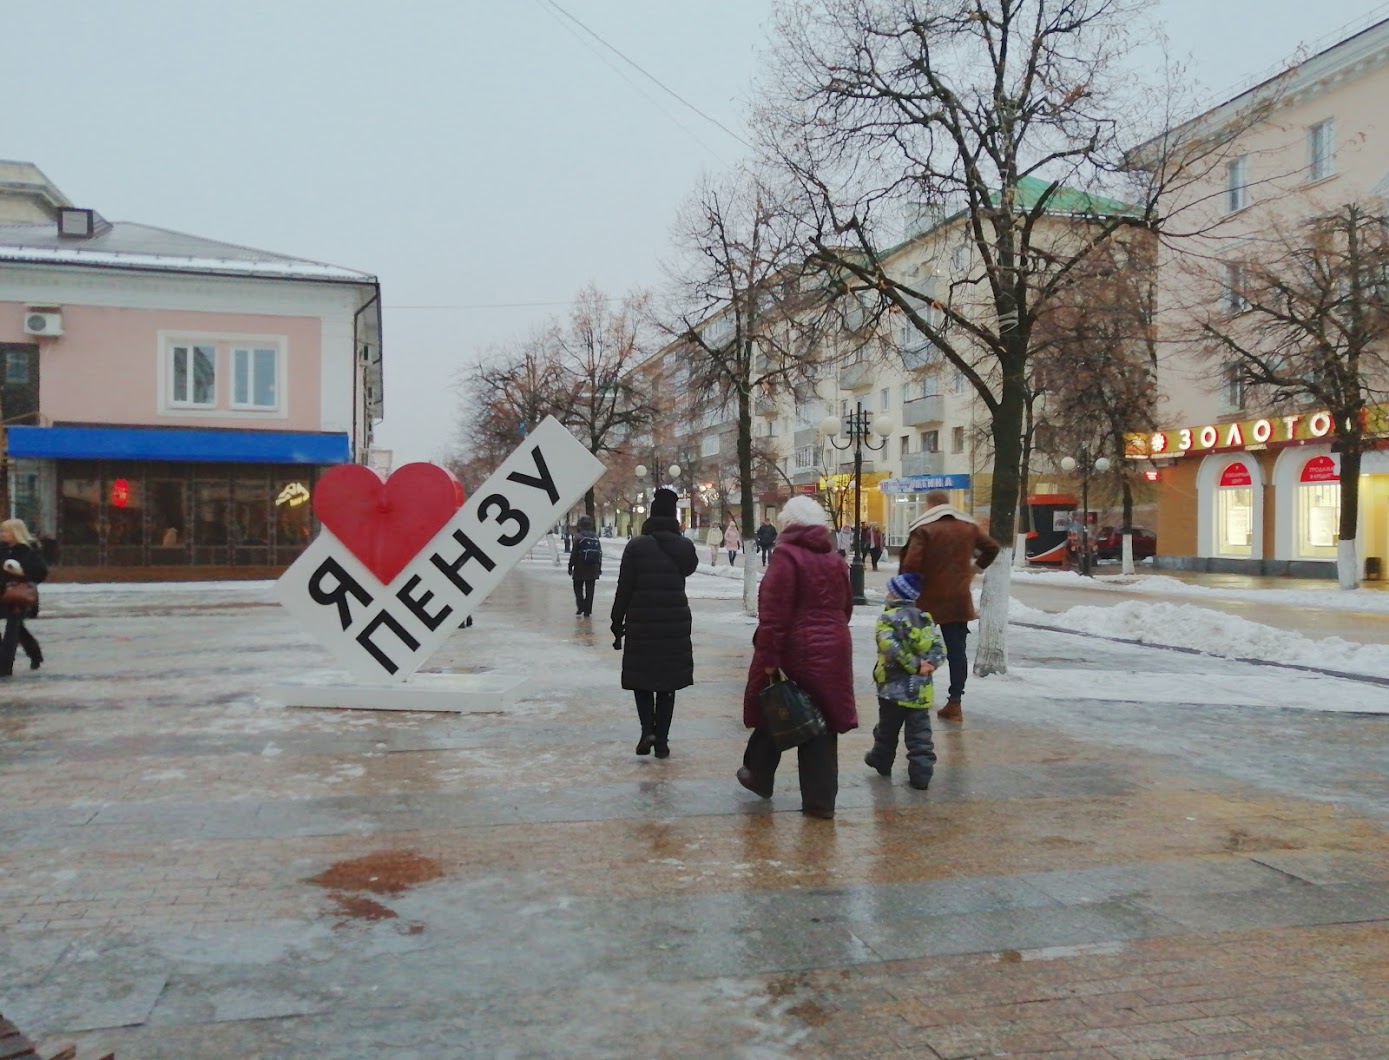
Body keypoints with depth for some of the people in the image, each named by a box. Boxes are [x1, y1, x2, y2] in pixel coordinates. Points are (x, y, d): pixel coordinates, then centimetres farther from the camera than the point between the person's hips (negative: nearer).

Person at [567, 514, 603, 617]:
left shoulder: (578, 537, -10)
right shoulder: (595, 537, 6)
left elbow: (574, 553, -11)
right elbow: (600, 553, 10)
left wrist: (570, 566, -3)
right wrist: (599, 568, 18)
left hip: (580, 567, -4)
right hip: (593, 568, 4)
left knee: (578, 587, 11)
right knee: (590, 589, 8)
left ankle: (581, 606, -3)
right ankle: (588, 611, 8)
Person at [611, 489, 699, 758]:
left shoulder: (636, 546, -7)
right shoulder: (684, 546, -1)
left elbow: (624, 589, -7)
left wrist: (617, 624, 1)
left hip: (641, 624, -2)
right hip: (676, 625, 2)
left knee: (640, 677, 12)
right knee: (667, 682, 11)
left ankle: (648, 730, -5)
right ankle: (661, 740, 13)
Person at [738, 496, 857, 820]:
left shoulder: (786, 555, -13)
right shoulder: (833, 559, 9)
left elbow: (774, 613, -19)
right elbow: (845, 607, 17)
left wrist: (768, 657, -18)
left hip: (794, 651, -5)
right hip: (832, 653, 5)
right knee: (822, 723, 8)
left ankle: (759, 777, 32)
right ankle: (820, 800, 10)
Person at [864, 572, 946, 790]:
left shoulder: (888, 618, -9)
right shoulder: (925, 618, 9)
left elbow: (890, 647, -25)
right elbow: (939, 649, 2)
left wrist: (913, 665, -18)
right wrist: (930, 664, -12)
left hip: (894, 687, -3)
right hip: (921, 689, 4)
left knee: (887, 729, 16)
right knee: (920, 734, 5)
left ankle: (881, 761, 34)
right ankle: (921, 774, 0)